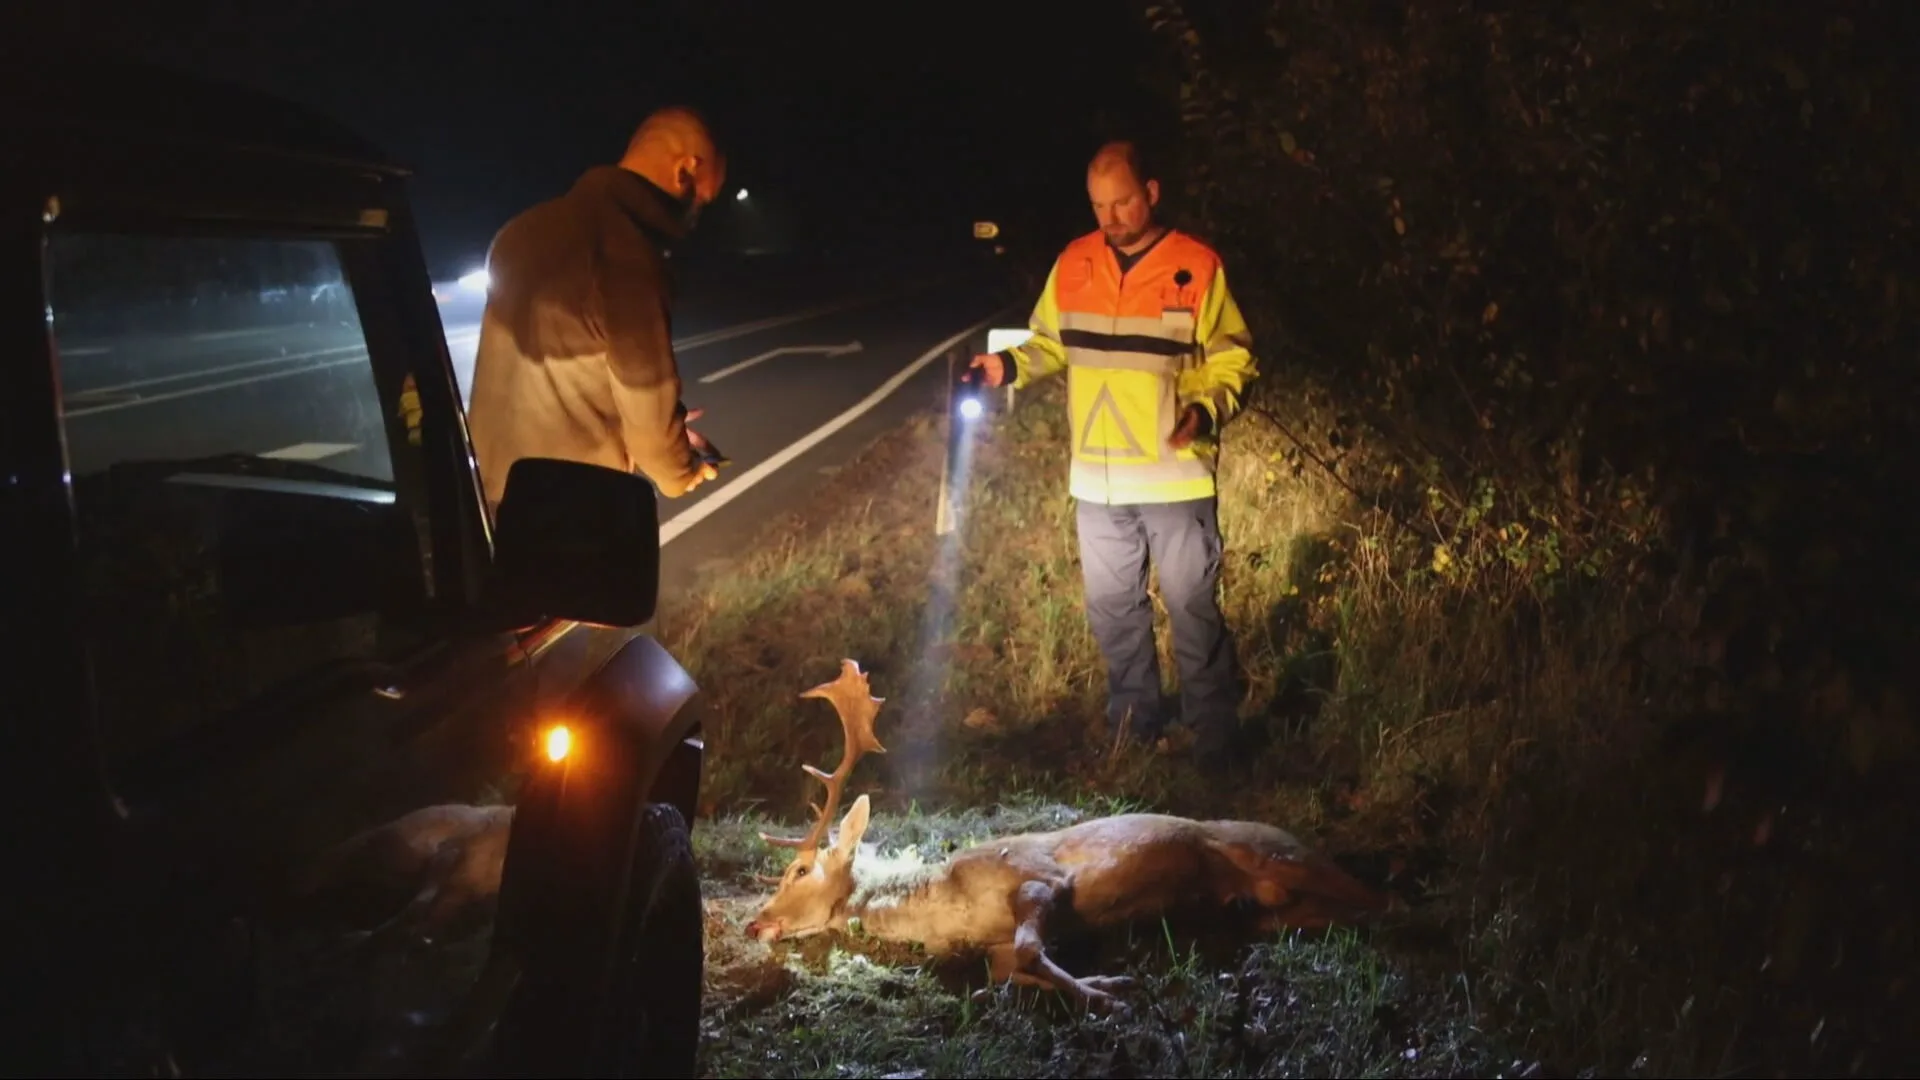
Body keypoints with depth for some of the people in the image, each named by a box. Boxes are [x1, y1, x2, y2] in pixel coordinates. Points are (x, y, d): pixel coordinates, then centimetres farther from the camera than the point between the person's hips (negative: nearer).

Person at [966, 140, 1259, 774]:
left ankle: (1215, 741, 18)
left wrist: (1206, 411, -21)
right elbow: (1050, 345, 12)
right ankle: (1134, 725, 36)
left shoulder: (1197, 267, -8)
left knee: (1194, 612, 4)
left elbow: (1231, 359, -4)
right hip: (1097, 481, 4)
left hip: (1176, 478, -4)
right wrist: (1010, 366, -8)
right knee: (1113, 610, 17)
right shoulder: (1073, 265, 3)